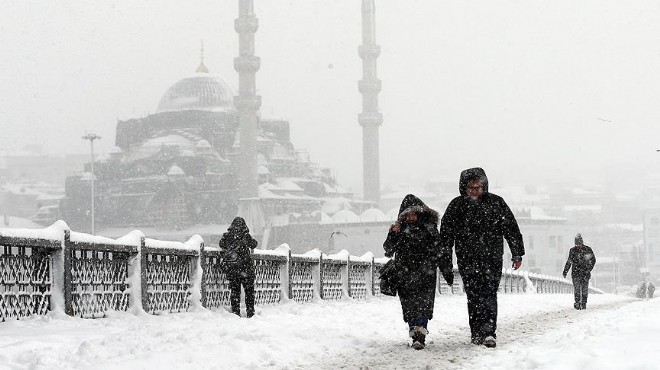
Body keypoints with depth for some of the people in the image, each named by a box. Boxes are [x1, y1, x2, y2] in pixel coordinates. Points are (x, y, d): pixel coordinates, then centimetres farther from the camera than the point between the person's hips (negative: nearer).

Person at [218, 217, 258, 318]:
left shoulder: (227, 236, 0)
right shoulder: (245, 236, -6)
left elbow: (221, 245, 15)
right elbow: (254, 244, 8)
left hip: (230, 268, 2)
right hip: (245, 267, -2)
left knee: (234, 290, 11)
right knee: (249, 290, 9)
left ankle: (235, 312, 9)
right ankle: (250, 312, 8)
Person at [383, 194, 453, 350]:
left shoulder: (429, 227, 5)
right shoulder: (400, 228, 6)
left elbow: (440, 250, 10)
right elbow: (388, 250, 1)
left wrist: (447, 271, 10)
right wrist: (393, 235, -16)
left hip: (425, 274, -2)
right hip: (405, 275, 2)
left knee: (423, 304, -14)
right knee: (409, 306, 2)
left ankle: (420, 336, -21)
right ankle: (416, 335, 12)